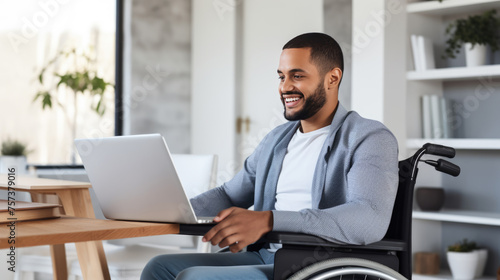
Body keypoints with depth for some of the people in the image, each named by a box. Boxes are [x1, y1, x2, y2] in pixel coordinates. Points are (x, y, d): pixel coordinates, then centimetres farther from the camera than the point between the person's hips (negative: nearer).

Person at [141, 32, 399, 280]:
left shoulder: (370, 138, -7)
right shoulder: (277, 139, 20)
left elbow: (371, 220, -24)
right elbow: (229, 195, 28)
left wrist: (269, 220, -34)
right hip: (264, 258, 8)